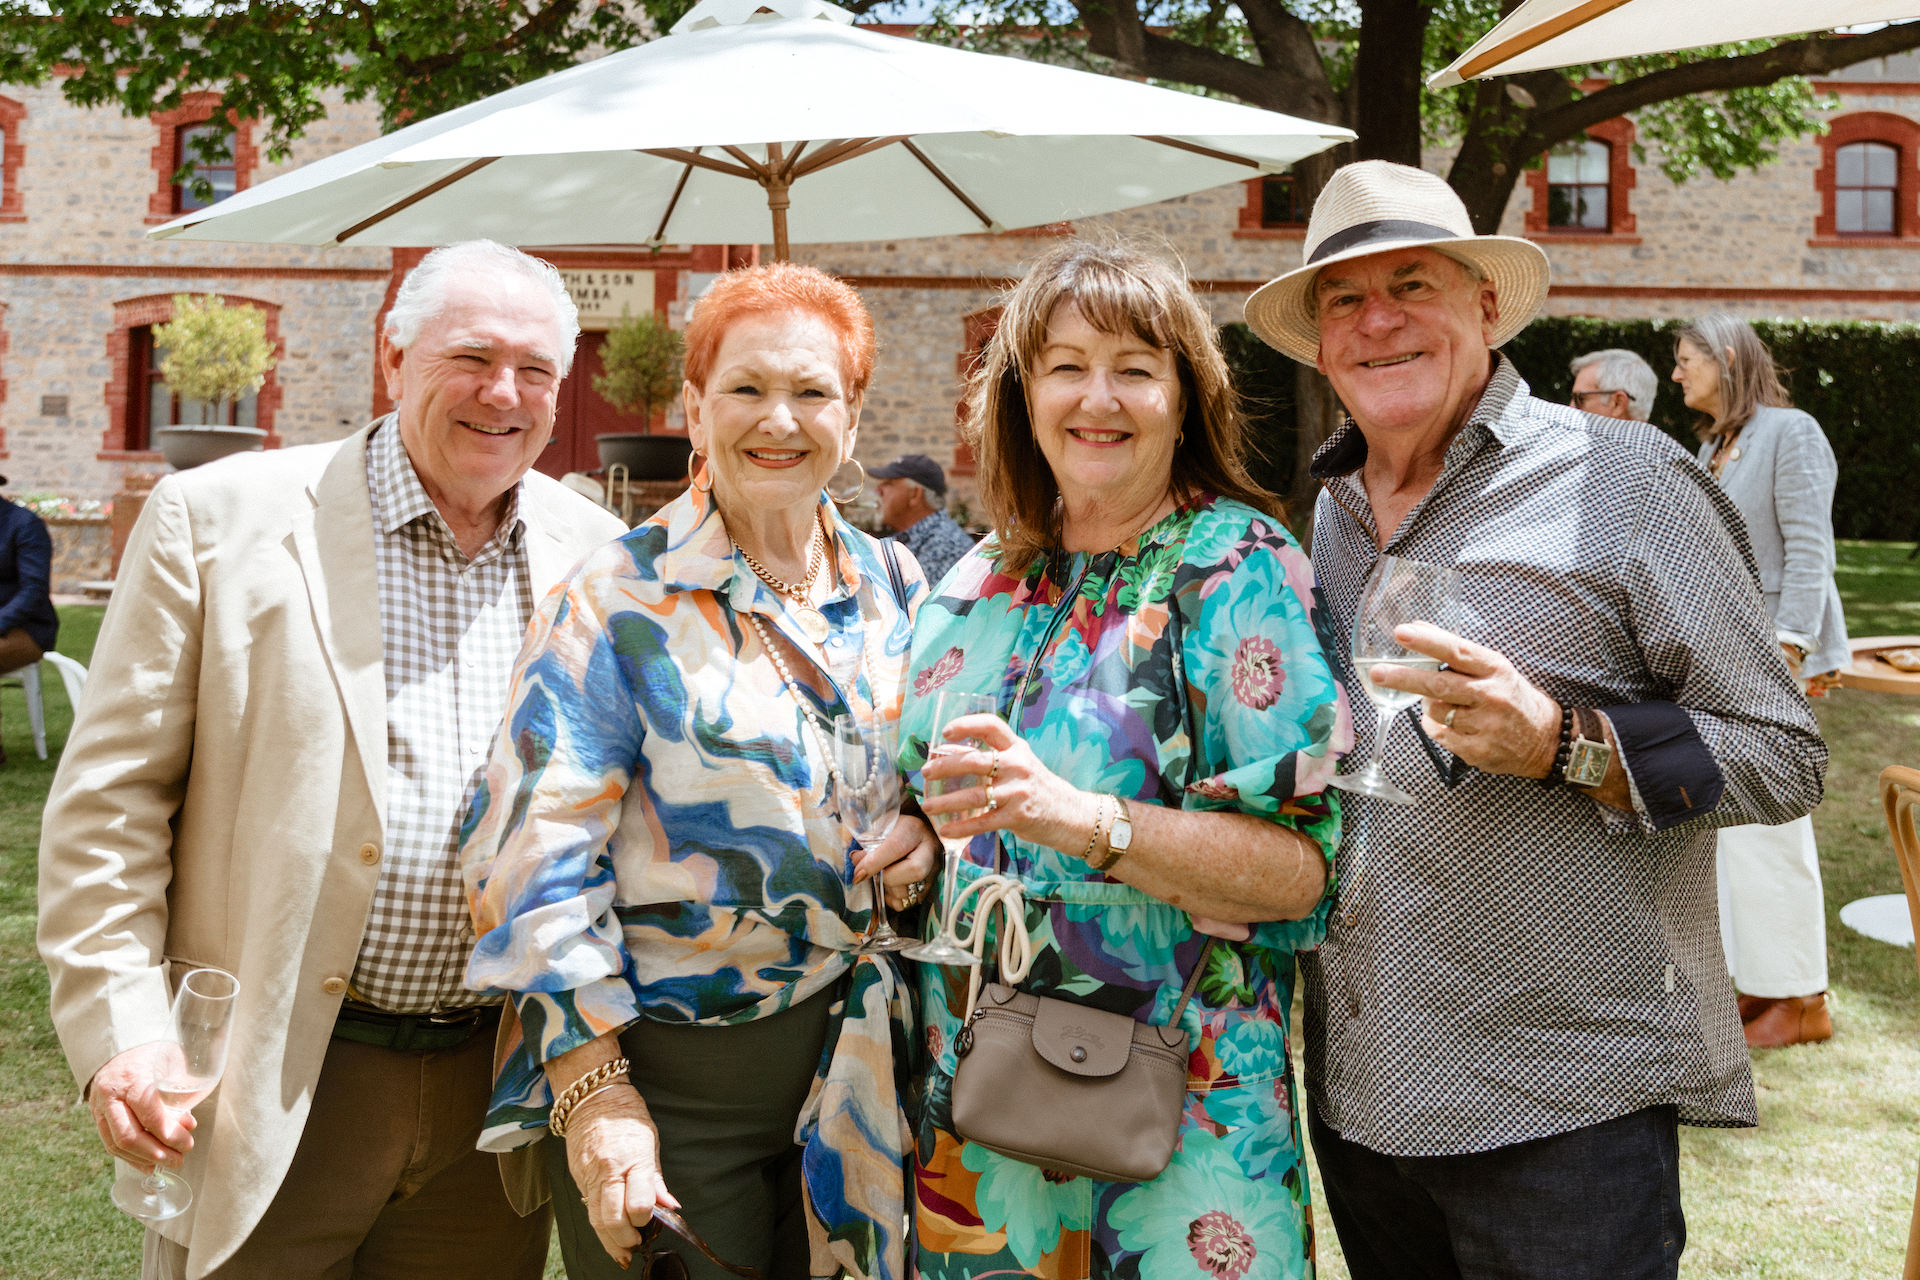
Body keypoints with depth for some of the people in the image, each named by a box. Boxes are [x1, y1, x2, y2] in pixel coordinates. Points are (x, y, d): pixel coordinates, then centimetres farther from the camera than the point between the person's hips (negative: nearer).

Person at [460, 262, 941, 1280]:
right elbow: (540, 859, -11)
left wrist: (929, 831, -7)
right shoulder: (619, 602, -9)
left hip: (852, 1060, 4)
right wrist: (593, 1087, -16)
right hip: (668, 1079, -4)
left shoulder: (892, 587, 6)